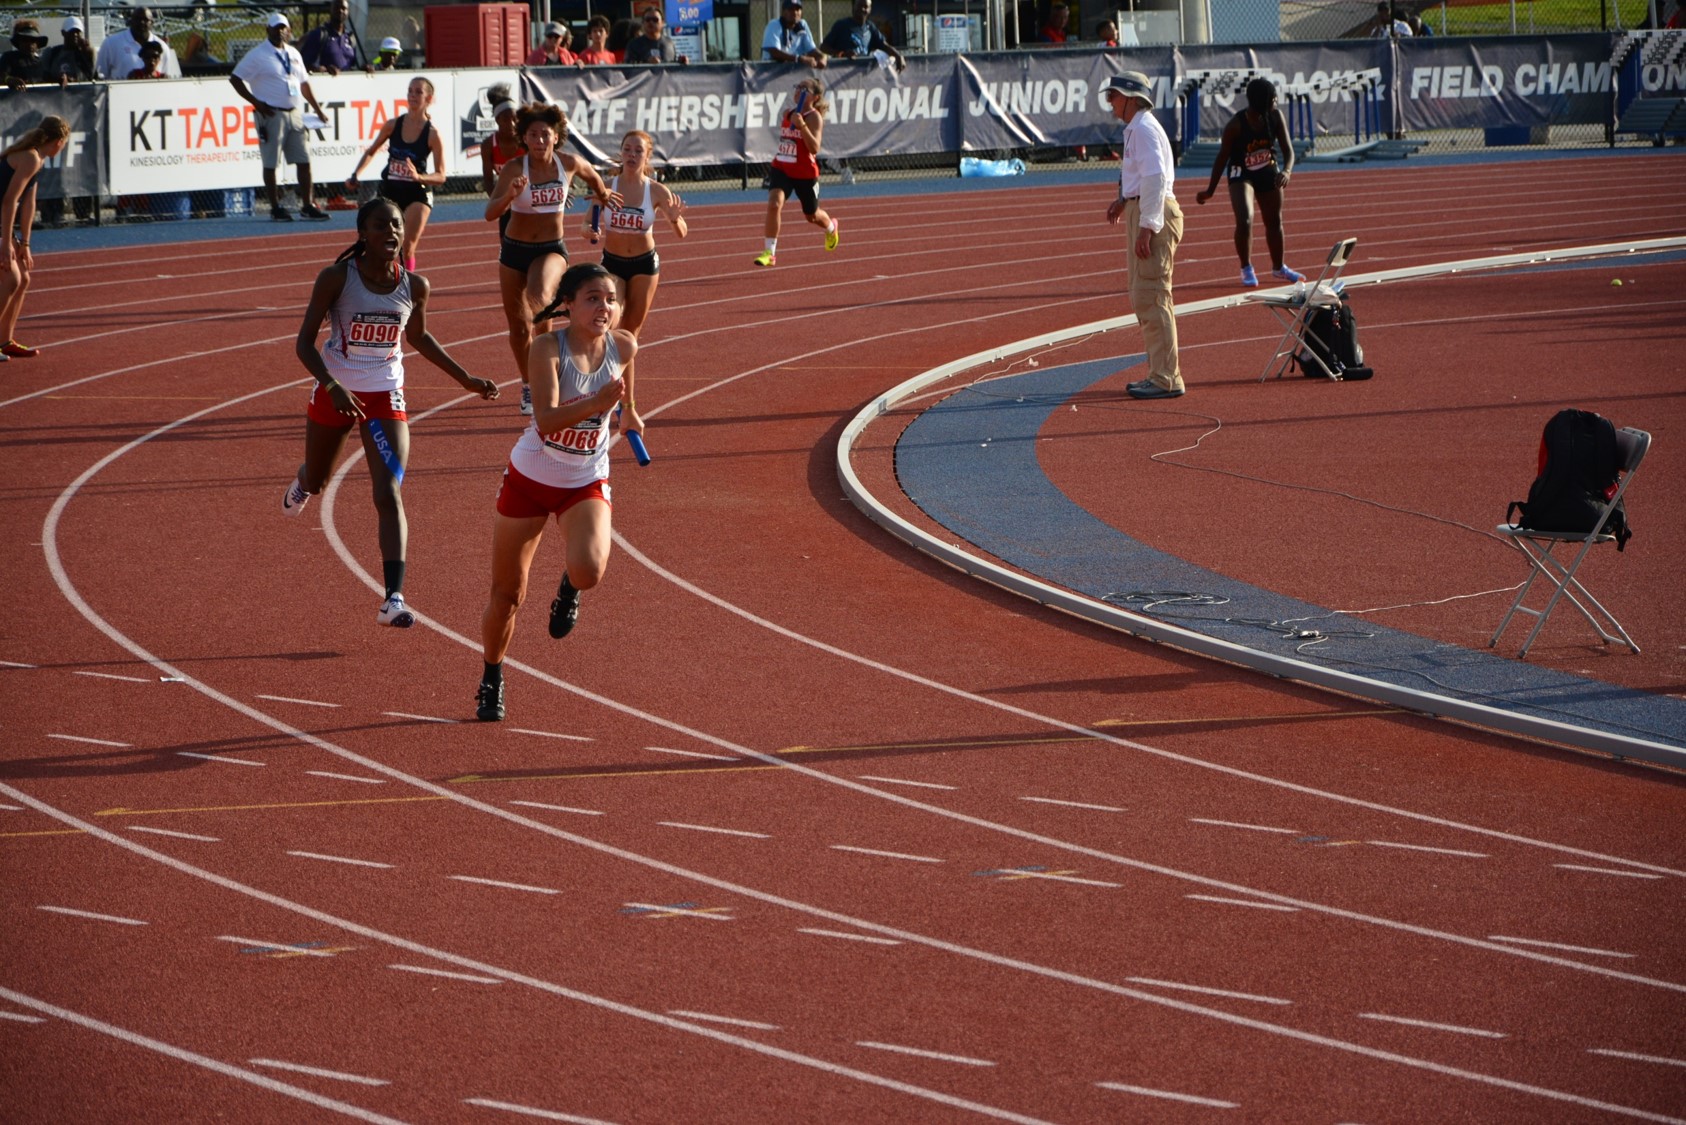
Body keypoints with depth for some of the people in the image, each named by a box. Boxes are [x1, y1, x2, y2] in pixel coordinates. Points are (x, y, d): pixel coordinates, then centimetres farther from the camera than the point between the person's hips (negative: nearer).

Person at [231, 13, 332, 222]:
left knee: (304, 160, 5)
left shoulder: (294, 55, 15)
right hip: (272, 114, -6)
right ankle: (275, 207, 5)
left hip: (295, 113, 6)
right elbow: (235, 79, -7)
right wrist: (256, 102, -12)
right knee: (271, 163, -2)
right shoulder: (257, 55, -5)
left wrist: (318, 109, 17)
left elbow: (304, 84, 23)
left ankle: (308, 205, 11)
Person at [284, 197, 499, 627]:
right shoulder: (336, 278, -18)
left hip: (385, 397, 1)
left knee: (389, 495, -15)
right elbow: (304, 343, -16)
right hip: (334, 393, -1)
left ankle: (393, 599, -20)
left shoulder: (414, 286, -7)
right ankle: (301, 482, 63)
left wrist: (465, 378, 14)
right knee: (316, 483, 22)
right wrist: (333, 387, -32)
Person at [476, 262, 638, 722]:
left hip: (587, 483, 2)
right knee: (507, 591, 7)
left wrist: (629, 408, 32)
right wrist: (597, 402, -45)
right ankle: (492, 680, 32)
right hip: (530, 478, -2)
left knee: (589, 570, -27)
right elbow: (546, 419, -33)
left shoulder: (623, 346, -10)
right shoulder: (549, 348, -21)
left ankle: (568, 588, 12)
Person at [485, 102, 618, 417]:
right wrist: (510, 195, -43)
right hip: (515, 249, 1)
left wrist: (603, 195, 32)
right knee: (518, 327, 10)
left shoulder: (569, 164, -9)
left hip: (551, 249, -1)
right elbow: (490, 213, -26)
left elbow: (592, 176, 16)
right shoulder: (514, 169, -16)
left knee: (539, 296, -35)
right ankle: (529, 387, 31)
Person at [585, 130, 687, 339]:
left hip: (644, 264, 1)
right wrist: (590, 231, -33)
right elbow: (587, 224, -8)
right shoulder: (606, 188, -10)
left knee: (631, 331, 9)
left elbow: (682, 233, -6)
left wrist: (675, 219, -29)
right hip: (612, 264, -1)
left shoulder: (657, 192, -10)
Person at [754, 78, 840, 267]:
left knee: (812, 215, 17)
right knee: (774, 203, -23)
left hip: (805, 173, -4)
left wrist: (802, 126, -35)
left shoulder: (814, 117, -13)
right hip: (781, 169, 4)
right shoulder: (787, 113, 6)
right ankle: (770, 253, -20)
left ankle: (831, 228, 55)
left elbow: (815, 148, -27)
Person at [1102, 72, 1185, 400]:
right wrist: (1124, 200, 14)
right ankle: (1160, 373, 20)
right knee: (1144, 297, 15)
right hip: (1144, 213, 11)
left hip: (1154, 215, -11)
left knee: (1150, 298, -11)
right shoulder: (1136, 128, 18)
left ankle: (1166, 379, -10)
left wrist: (1146, 228, -26)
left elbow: (1155, 177, -23)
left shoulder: (1144, 129, -14)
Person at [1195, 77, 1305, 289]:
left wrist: (1286, 171, -36)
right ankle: (1246, 269, -4)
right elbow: (1223, 157, -14)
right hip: (1241, 174, -5)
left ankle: (1278, 268, 36)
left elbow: (1288, 149, -14)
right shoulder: (1236, 125, -24)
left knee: (1274, 222, 17)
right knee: (1244, 221, -21)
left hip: (1268, 173, 5)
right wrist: (1211, 190, -9)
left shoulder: (1276, 117, -13)